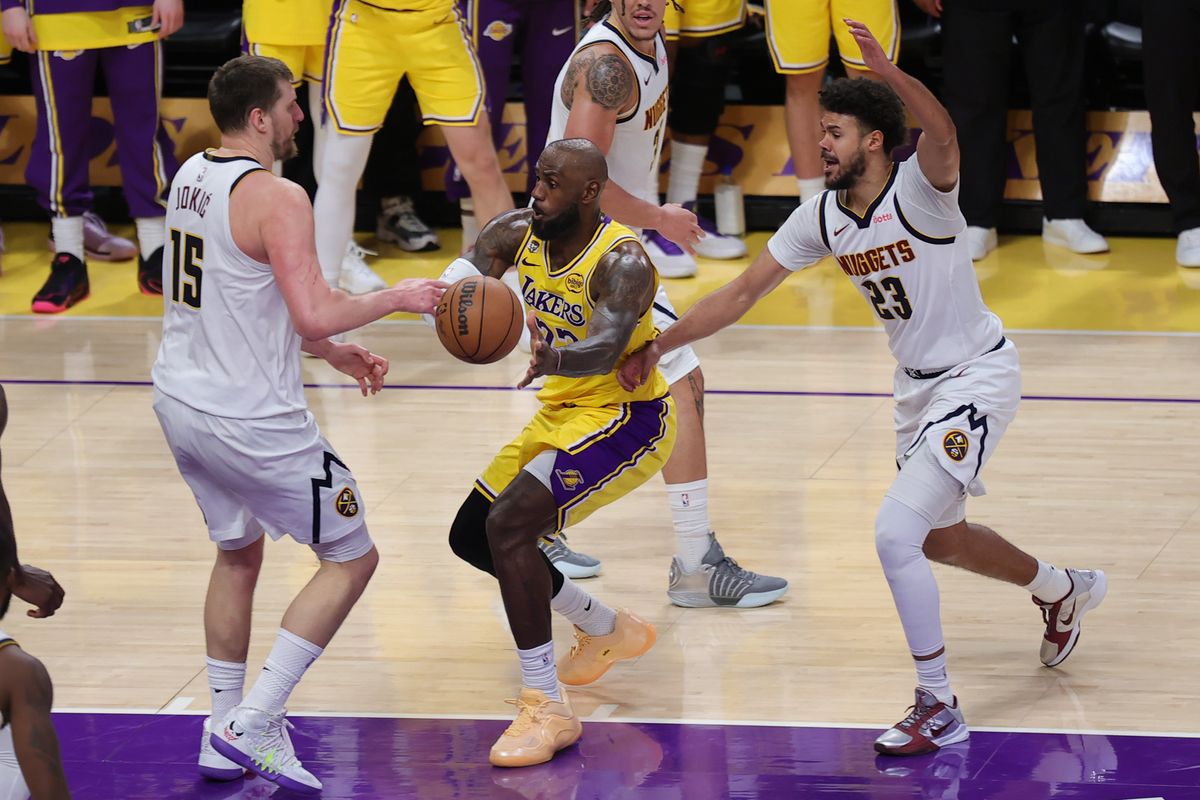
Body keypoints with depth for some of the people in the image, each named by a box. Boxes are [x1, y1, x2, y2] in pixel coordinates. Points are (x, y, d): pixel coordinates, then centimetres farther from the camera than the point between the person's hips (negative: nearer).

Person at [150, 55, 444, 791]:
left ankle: (224, 737, 28)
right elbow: (314, 314, -27)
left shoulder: (191, 177, 8)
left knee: (239, 553, 26)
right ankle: (253, 725, 0)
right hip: (251, 420, -8)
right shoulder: (276, 198, -20)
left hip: (181, 400, 9)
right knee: (351, 558, 6)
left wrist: (333, 352, 19)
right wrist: (397, 298, -10)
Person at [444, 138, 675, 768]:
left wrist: (554, 359, -64)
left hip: (625, 419, -9)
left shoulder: (622, 262, -26)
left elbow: (605, 349, -42)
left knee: (509, 525, -26)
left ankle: (546, 709, -21)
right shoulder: (517, 233, -4)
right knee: (470, 537, 14)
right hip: (560, 413, 9)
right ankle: (608, 631, 34)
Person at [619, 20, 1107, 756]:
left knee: (896, 533, -18)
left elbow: (943, 136, -47)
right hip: (919, 385, 9)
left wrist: (888, 71, -64)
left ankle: (940, 709, -7)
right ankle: (1066, 591, 52)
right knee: (938, 537, 24)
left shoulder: (919, 191, -23)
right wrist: (659, 346, -6)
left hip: (977, 377, -9)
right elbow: (743, 293, 2)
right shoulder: (822, 218, -2)